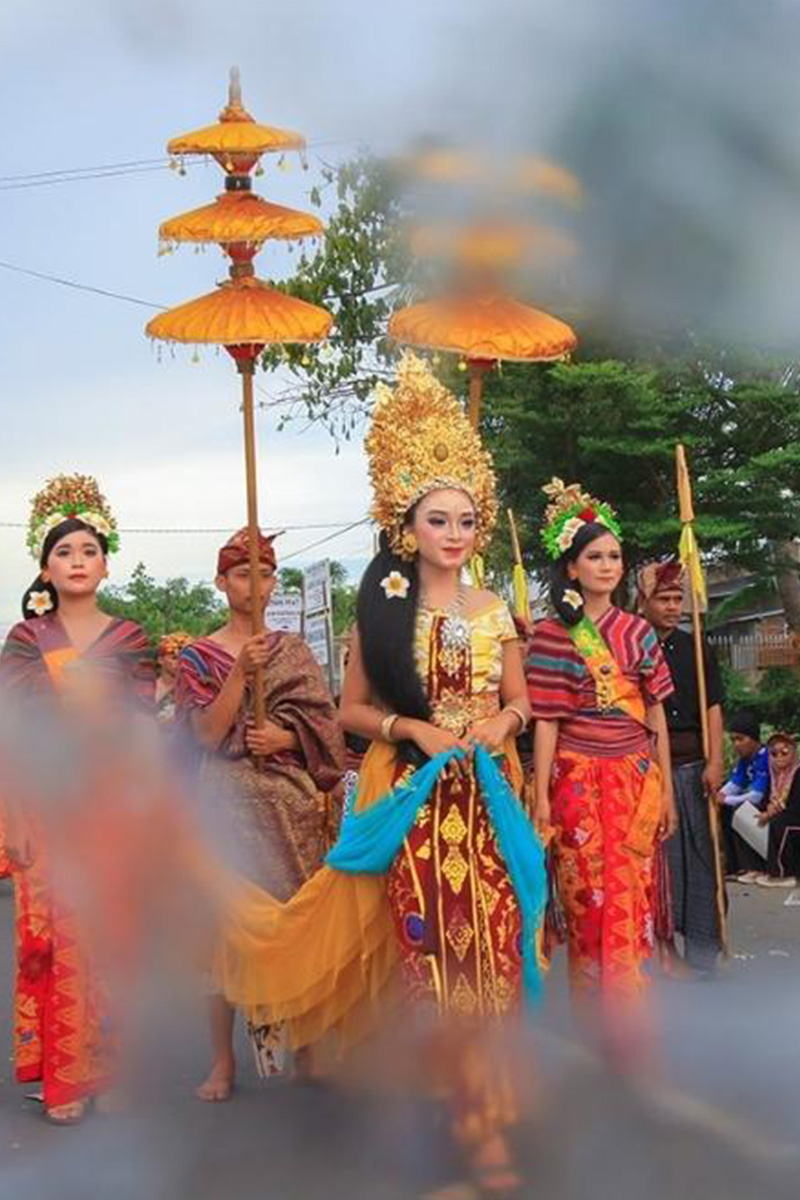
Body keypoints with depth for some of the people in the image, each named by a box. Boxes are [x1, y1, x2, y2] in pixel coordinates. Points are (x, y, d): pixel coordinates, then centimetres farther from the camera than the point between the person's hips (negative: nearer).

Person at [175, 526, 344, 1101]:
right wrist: (241, 671, -14)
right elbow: (207, 734, -5)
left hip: (292, 802, 2)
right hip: (229, 800, -2)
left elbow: (324, 722, 7)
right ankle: (224, 1060, 3)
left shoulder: (293, 649, 13)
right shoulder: (198, 657, 8)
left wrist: (284, 738, -11)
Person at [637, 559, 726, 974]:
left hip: (694, 764, 3)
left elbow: (713, 709, 5)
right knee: (659, 851, 0)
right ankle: (663, 940, 12)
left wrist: (715, 763, -5)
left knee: (701, 851, 4)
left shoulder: (697, 651, 8)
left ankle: (701, 947, 13)